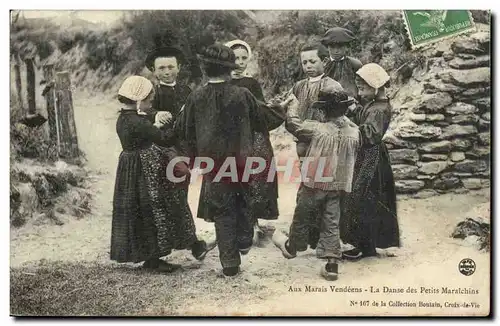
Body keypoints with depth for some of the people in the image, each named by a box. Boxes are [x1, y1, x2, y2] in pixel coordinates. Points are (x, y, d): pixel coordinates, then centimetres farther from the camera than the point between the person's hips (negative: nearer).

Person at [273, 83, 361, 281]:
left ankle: (292, 247, 39)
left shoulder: (318, 130, -19)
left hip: (314, 184, -3)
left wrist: (292, 107, 11)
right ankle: (332, 264, 5)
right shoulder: (354, 132, -6)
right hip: (338, 187, 3)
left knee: (302, 218, 17)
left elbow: (293, 124, -6)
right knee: (331, 224, 8)